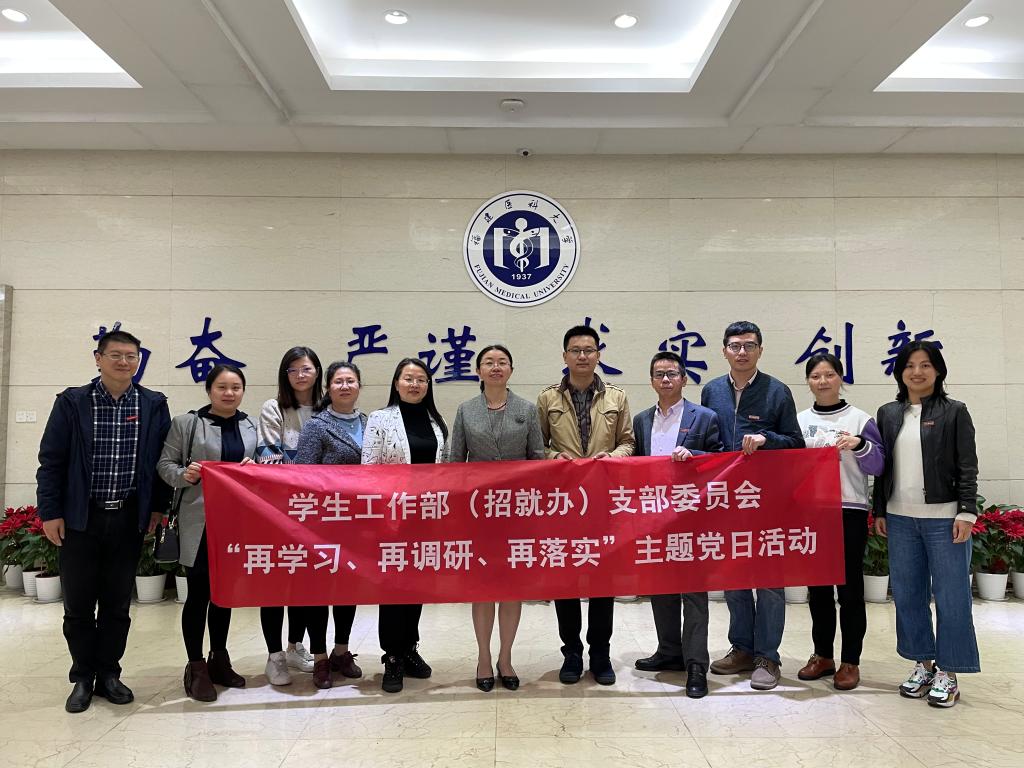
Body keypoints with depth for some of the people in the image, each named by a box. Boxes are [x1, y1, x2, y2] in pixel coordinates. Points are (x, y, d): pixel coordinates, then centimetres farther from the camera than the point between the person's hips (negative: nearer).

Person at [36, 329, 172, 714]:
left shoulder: (153, 405, 1)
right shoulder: (72, 402, -3)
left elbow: (163, 459, 6)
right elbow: (51, 460, -2)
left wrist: (158, 506, 3)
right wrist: (50, 512, -5)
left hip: (129, 519, 1)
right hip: (80, 518, -1)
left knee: (118, 604, 10)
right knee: (78, 604, 9)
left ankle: (108, 674, 25)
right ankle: (83, 678, 25)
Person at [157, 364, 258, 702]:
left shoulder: (252, 427, 9)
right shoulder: (186, 423, -1)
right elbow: (165, 464, 0)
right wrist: (183, 475, -20)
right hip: (200, 521, -4)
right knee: (199, 594, 1)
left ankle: (219, 660, 28)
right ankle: (196, 667, 14)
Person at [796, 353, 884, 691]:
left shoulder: (859, 419, 1)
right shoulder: (799, 421, 9)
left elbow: (877, 466, -4)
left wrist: (860, 445, -22)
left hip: (850, 512, -3)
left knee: (850, 587, 1)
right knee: (817, 586, 10)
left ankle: (850, 662, 12)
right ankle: (822, 655, 22)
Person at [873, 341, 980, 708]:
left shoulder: (954, 412, 0)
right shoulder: (888, 413, 9)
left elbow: (967, 467, -3)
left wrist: (966, 512, -10)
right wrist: (879, 511, 10)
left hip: (944, 518, -4)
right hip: (900, 518, 4)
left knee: (950, 596, 2)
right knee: (907, 594, 9)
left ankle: (948, 673, 14)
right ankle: (923, 664, 24)